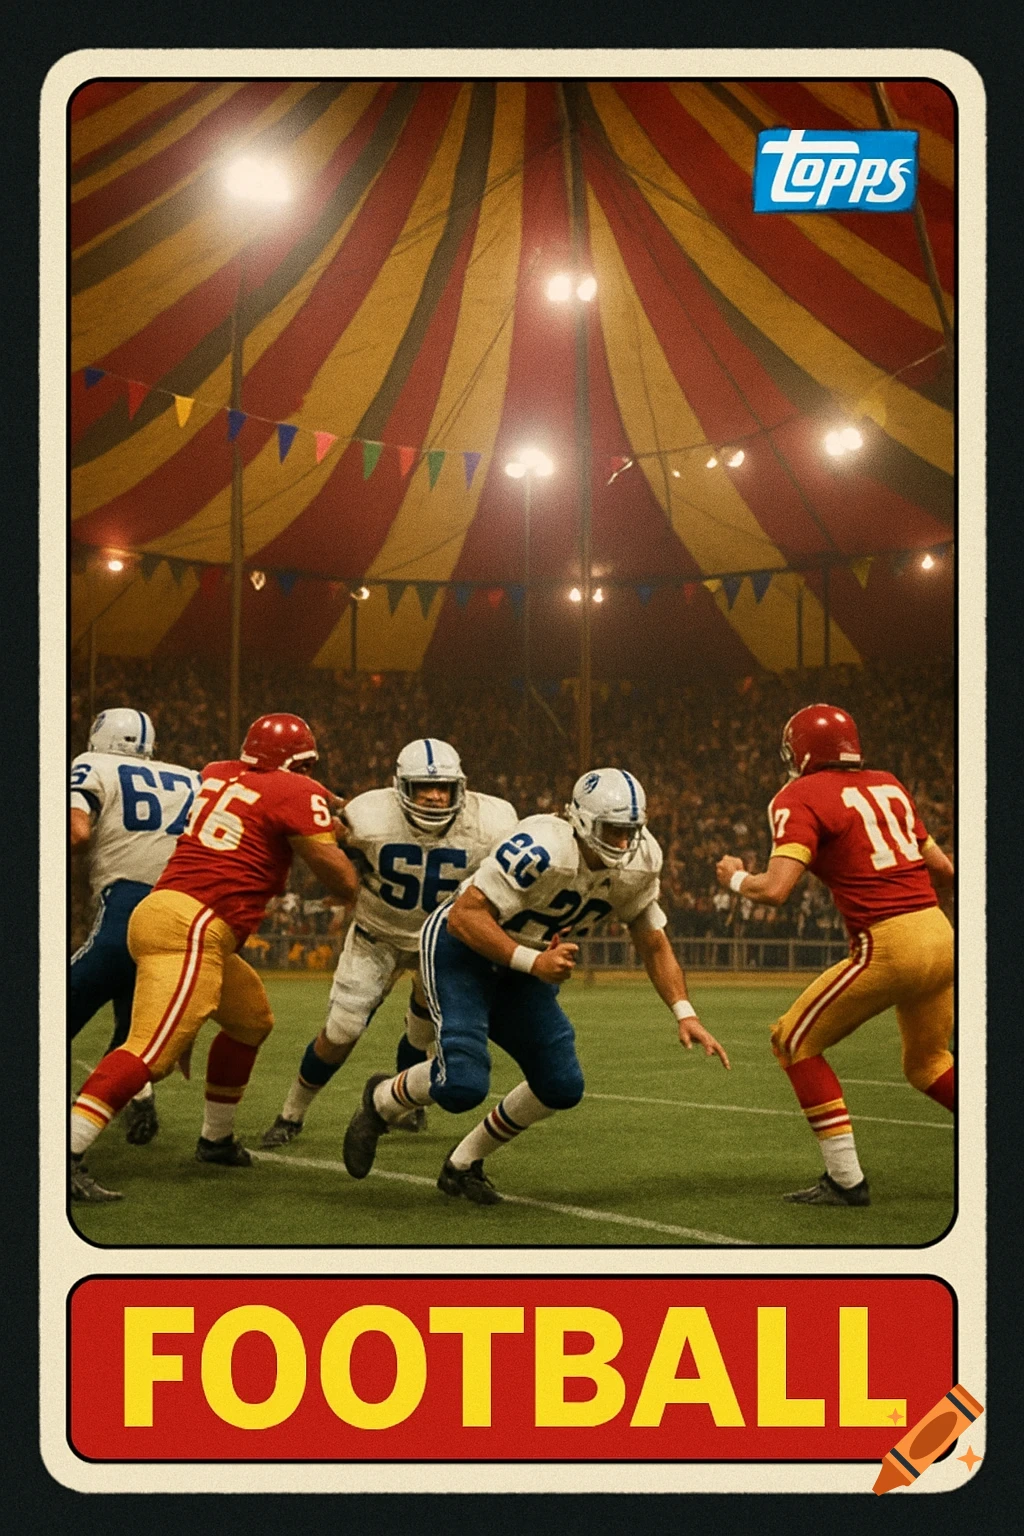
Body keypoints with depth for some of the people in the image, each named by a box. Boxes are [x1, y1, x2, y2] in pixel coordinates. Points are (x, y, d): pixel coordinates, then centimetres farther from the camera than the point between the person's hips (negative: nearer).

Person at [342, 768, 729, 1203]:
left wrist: (685, 1013, -7)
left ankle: (463, 1165, 22)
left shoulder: (638, 864, -11)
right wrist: (534, 962, -38)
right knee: (463, 1083, -23)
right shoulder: (544, 851, -33)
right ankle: (381, 1100, 11)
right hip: (463, 947, -7)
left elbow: (653, 943, 4)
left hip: (522, 967, 8)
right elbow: (465, 916, -32)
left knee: (562, 1087, 1)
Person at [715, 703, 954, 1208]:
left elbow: (775, 891, -13)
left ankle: (846, 1180, 5)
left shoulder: (801, 798, -4)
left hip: (889, 945, -7)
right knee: (927, 1064, 26)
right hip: (942, 936, 7)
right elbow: (941, 869, 20)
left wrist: (735, 878, 7)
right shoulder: (887, 786, 16)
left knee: (795, 1042, 8)